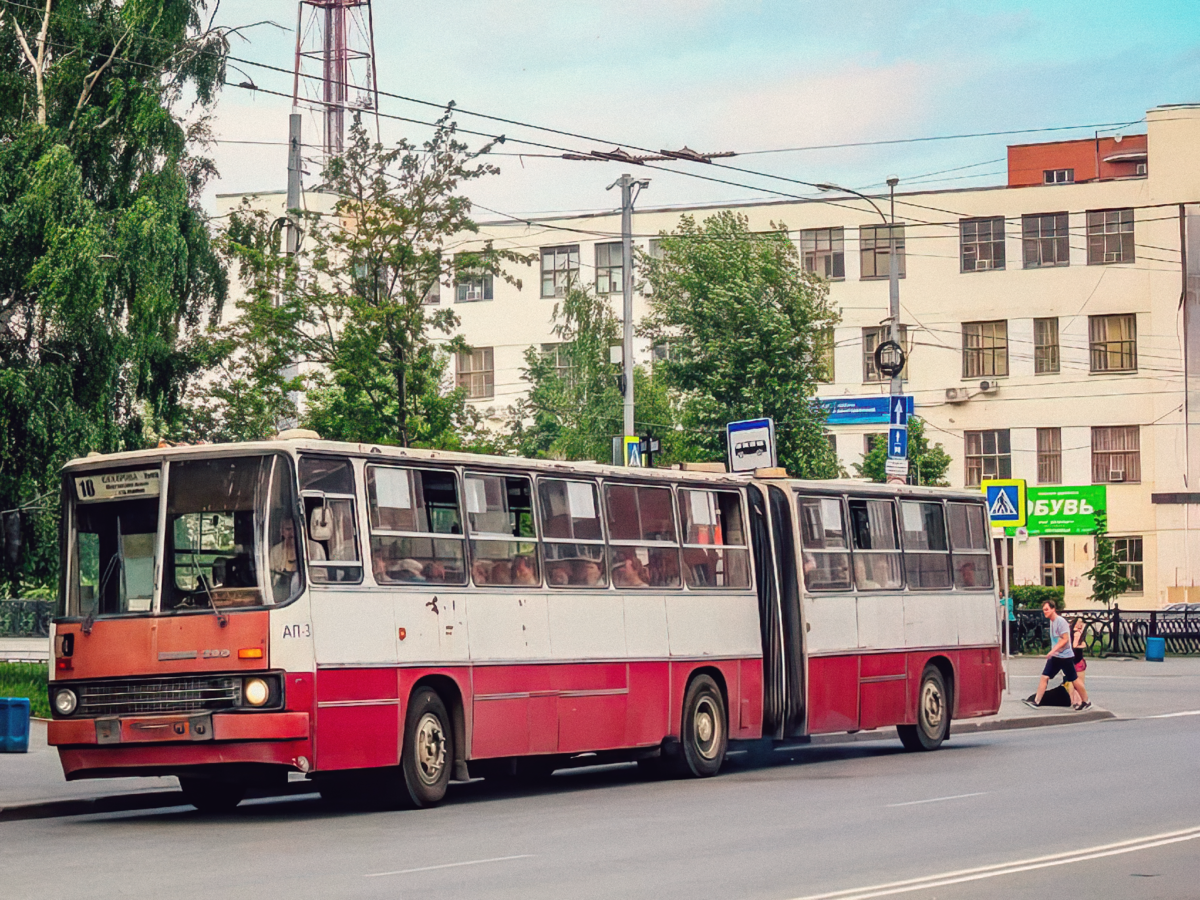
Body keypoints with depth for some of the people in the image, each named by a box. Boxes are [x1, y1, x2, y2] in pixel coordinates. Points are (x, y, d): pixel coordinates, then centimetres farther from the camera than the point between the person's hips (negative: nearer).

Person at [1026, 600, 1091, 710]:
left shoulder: (1061, 621, -17)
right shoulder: (1052, 621, 10)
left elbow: (1065, 639, -21)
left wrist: (1053, 650, -27)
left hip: (1065, 656, -8)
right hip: (1055, 656, 8)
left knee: (1073, 680, 2)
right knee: (1044, 677, -1)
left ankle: (1086, 701, 15)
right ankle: (1036, 701, -2)